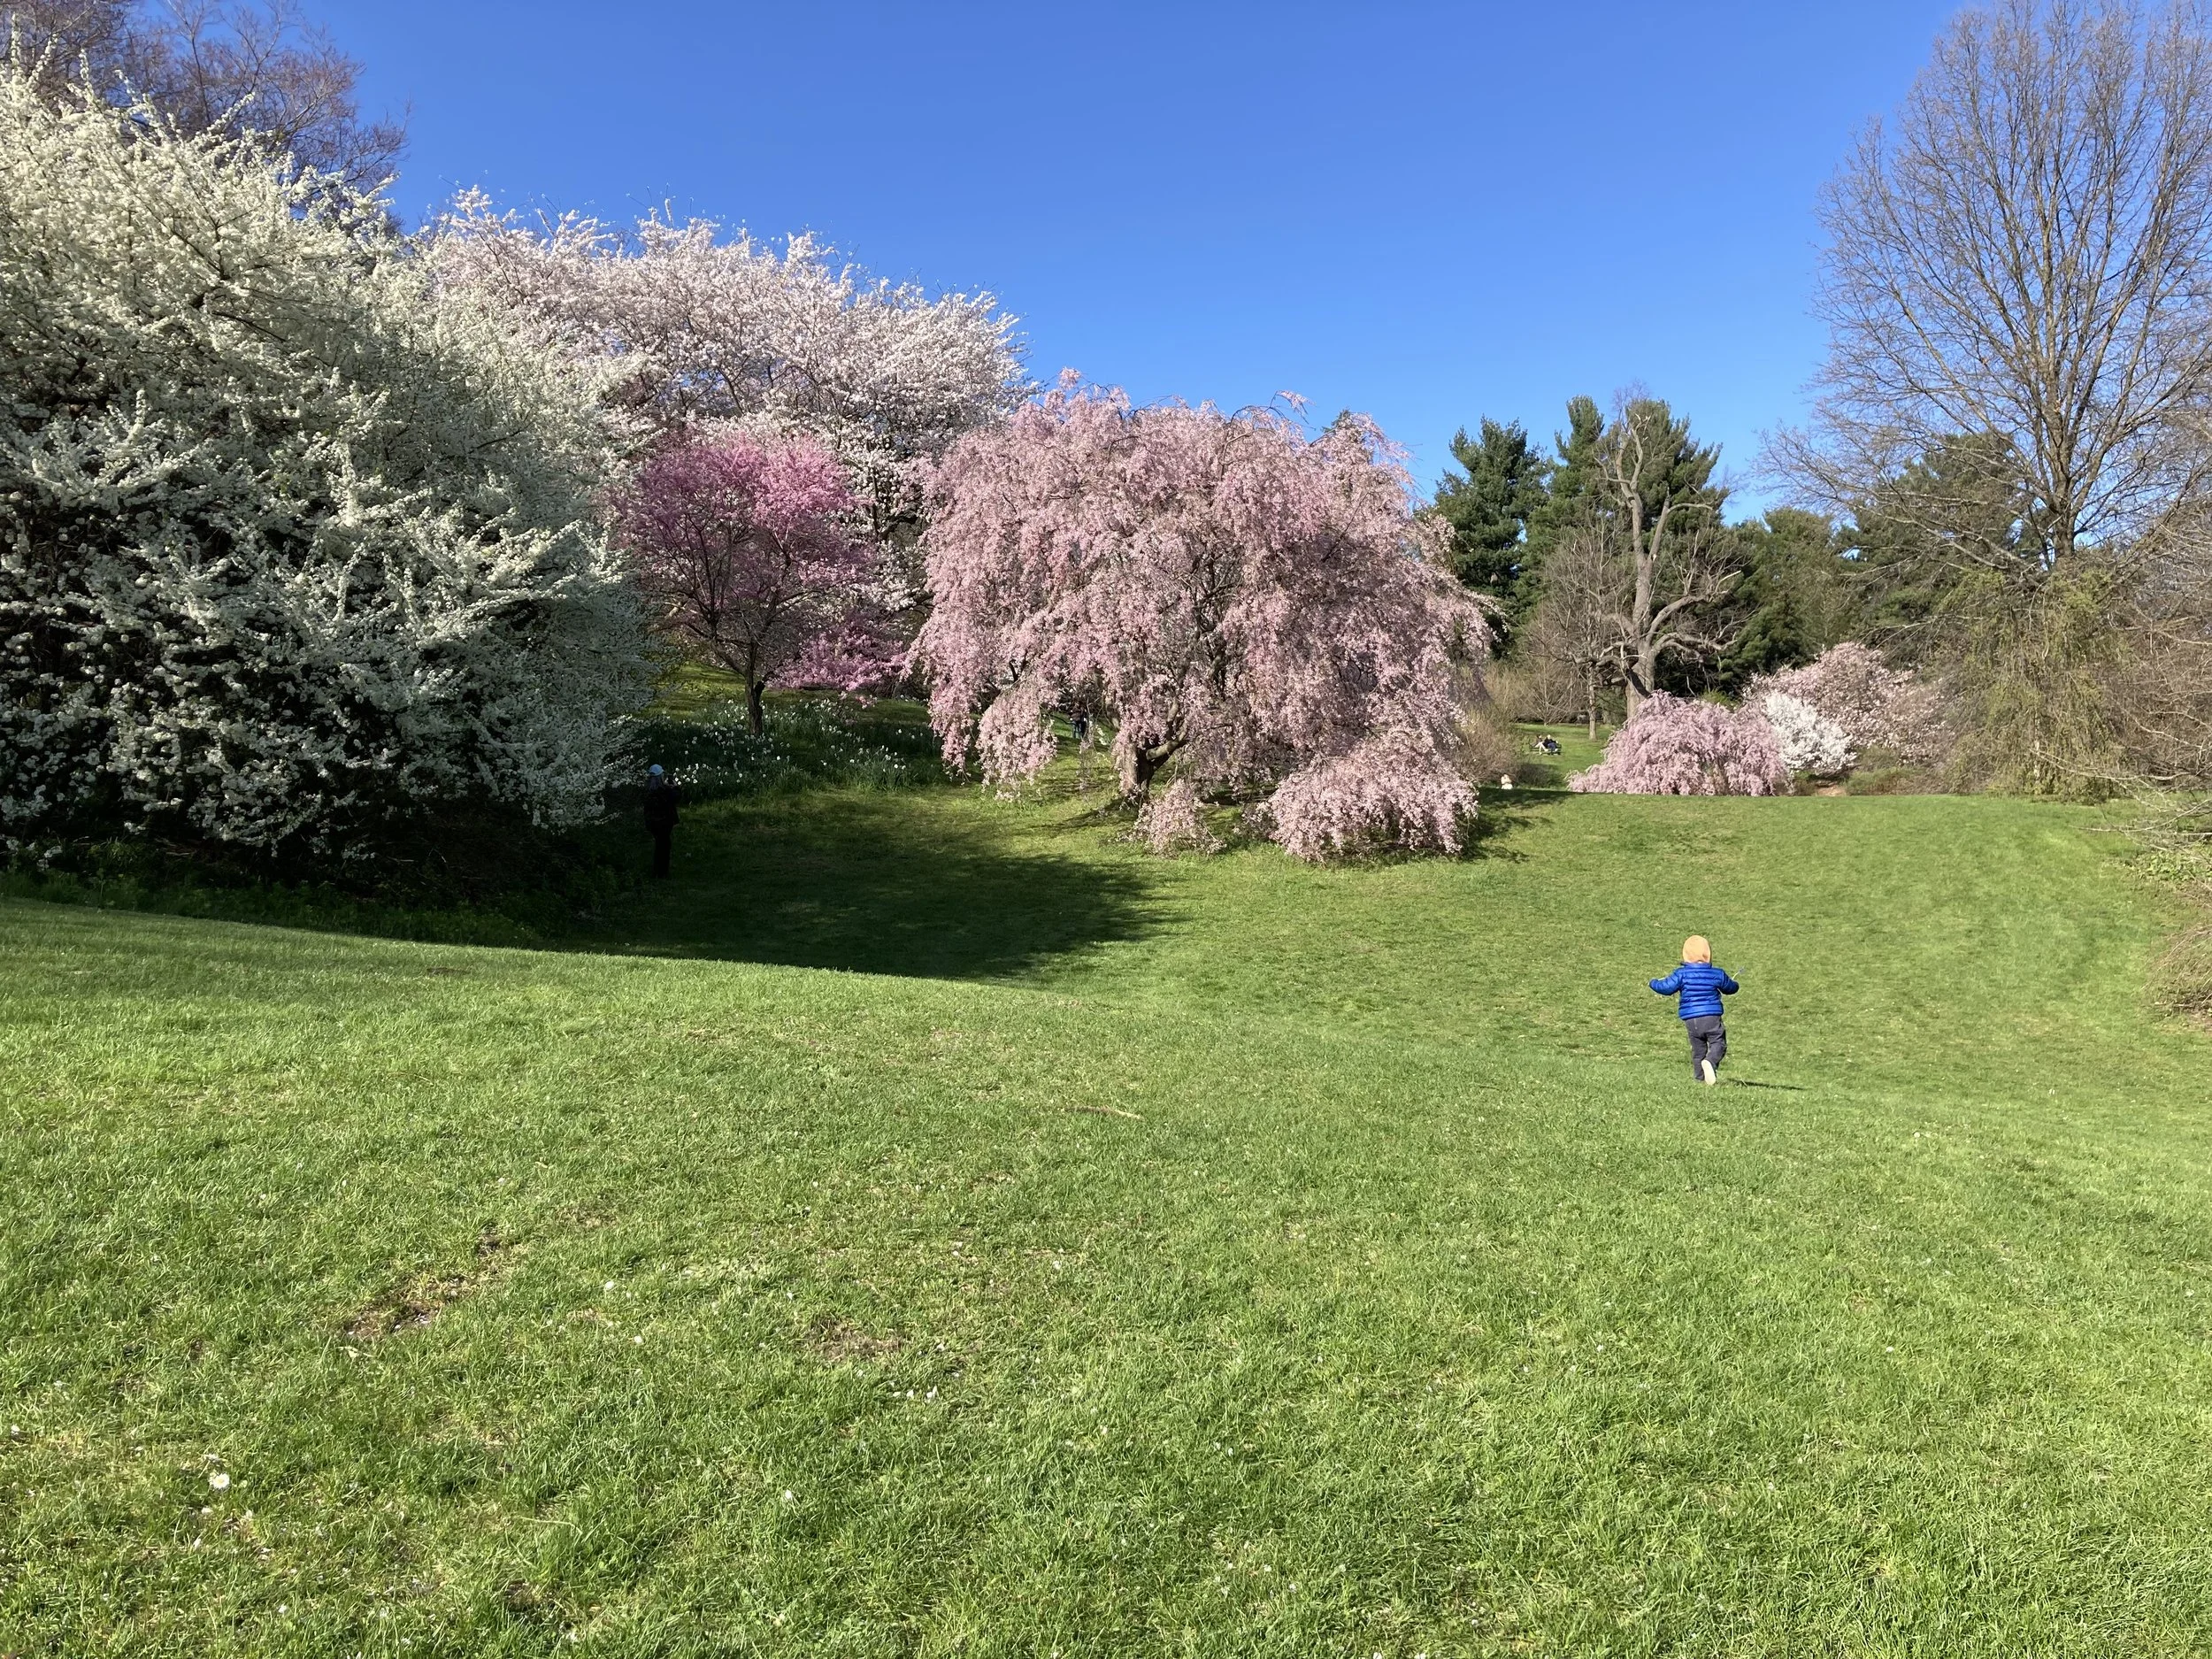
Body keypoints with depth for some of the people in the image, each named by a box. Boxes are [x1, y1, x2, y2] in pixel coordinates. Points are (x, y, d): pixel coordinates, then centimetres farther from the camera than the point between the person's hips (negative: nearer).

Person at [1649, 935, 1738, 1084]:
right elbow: (1730, 988, 20)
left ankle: (1700, 1077, 9)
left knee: (1698, 1049, 12)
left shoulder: (1681, 974, -3)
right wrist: (1736, 986, 45)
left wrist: (1654, 983, 12)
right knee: (1718, 1044, 3)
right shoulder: (1717, 974, 3)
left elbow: (1667, 988, -8)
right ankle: (1710, 1062, -26)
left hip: (1690, 1020, 1)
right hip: (1712, 1018, -1)